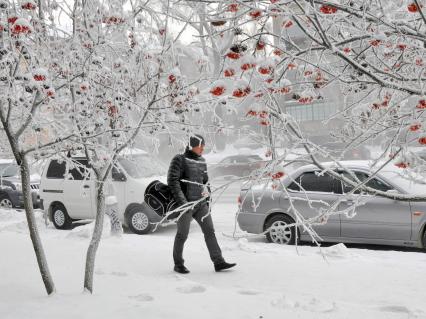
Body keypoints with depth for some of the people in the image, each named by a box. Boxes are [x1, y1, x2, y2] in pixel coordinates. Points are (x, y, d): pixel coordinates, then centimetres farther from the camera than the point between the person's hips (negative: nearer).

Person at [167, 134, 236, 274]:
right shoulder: (179, 160, -8)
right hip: (185, 204, -6)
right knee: (182, 235, 2)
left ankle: (218, 262, 4)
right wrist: (182, 200, -21)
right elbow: (172, 180, -15)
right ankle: (178, 265, 16)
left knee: (209, 231, 1)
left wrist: (207, 197, 16)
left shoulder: (202, 161, 12)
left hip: (201, 203, 6)